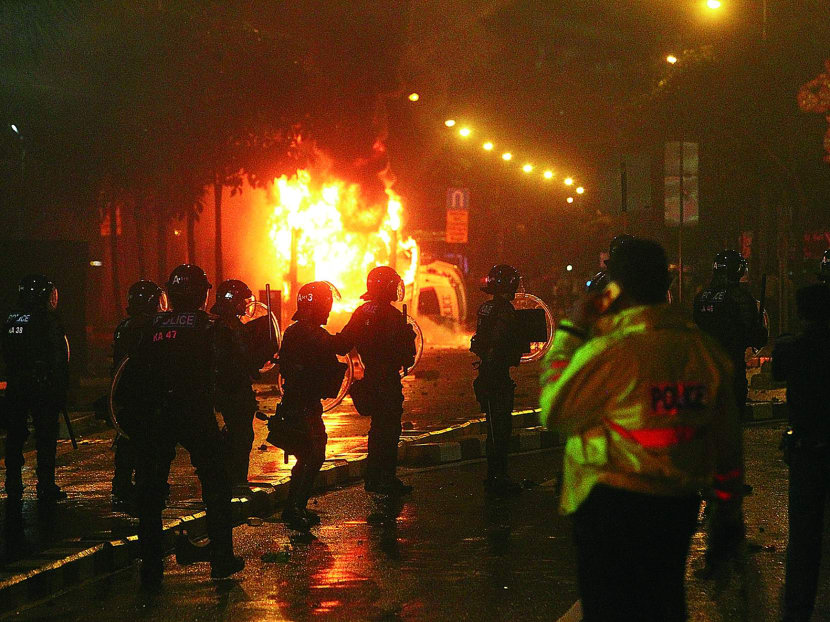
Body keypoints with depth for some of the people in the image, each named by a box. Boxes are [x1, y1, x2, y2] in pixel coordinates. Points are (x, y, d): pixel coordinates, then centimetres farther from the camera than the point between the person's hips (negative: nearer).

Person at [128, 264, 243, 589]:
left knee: (150, 492, 9)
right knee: (215, 486, 14)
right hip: (197, 416, -2)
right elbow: (225, 373, -6)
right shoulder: (211, 328, -4)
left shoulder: (153, 327, 4)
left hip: (155, 417, 2)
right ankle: (221, 559, 16)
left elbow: (134, 371, 6)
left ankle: (150, 568, 7)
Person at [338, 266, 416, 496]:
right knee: (389, 431, -2)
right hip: (388, 380, -8)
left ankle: (373, 479, 22)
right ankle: (388, 480, -1)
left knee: (378, 427, 17)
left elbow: (342, 343, 8)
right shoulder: (392, 316, -17)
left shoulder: (361, 313, 6)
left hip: (370, 379, 8)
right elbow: (406, 355, -16)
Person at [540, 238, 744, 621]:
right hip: (679, 506, 6)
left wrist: (569, 331, 0)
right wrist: (729, 514, 19)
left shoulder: (609, 350, -17)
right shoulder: (705, 349, 3)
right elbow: (727, 441, 9)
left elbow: (552, 412, -6)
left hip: (611, 506, -6)